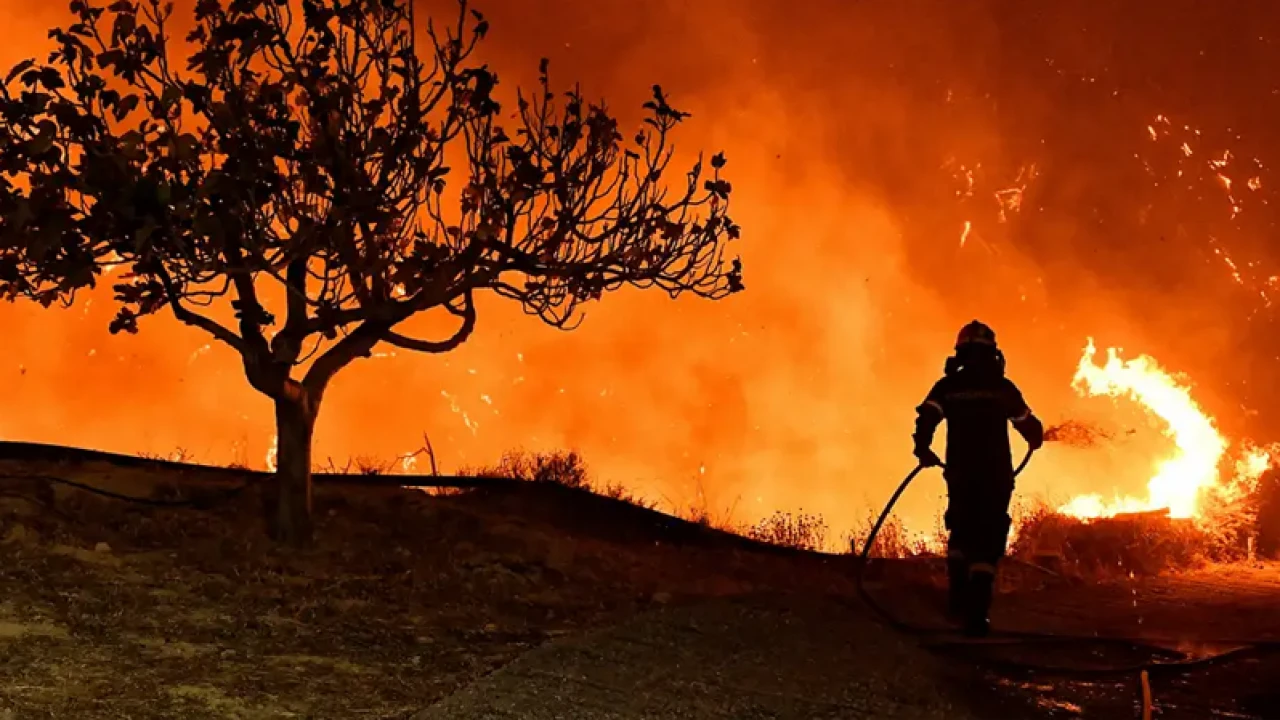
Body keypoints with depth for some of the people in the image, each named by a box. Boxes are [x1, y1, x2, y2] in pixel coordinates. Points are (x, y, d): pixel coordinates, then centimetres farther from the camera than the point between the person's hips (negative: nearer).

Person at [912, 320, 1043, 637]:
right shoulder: (1003, 388, 3)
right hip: (997, 476, -1)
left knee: (961, 533, 24)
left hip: (960, 474, 1)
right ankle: (976, 613, -11)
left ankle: (958, 596, 16)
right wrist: (1035, 439, 34)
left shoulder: (948, 386, 1)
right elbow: (1032, 430, 11)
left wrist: (923, 451, 7)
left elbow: (925, 419, -11)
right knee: (987, 543, 0)